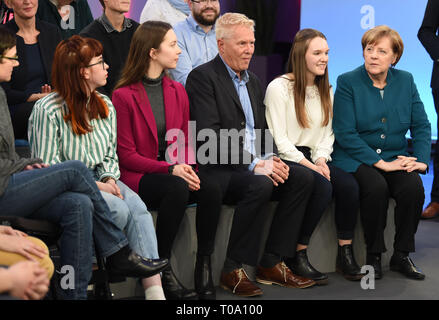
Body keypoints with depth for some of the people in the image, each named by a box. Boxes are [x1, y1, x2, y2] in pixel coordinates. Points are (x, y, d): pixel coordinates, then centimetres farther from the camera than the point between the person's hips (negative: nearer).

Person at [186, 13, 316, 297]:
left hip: (255, 165, 8)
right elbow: (210, 135, -18)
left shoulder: (252, 81, 20)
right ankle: (232, 270, -21)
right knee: (260, 185, -33)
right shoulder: (203, 77, -7)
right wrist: (254, 164, -23)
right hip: (218, 169, -8)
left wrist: (270, 159, -3)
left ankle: (271, 263, -8)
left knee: (303, 178, -12)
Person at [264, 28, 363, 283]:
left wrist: (321, 160, -4)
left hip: (315, 158, 6)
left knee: (349, 184, -22)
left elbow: (328, 133, 16)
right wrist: (308, 165, -18)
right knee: (322, 187, -32)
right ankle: (298, 257, -21)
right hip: (286, 158, -6)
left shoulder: (326, 90, 16)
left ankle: (346, 254, -12)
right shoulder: (279, 87, -6)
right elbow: (279, 139, -10)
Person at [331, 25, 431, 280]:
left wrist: (421, 160, -8)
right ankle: (373, 256, -15)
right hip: (356, 159, -3)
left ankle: (402, 255, -10)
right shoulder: (347, 82, -4)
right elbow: (345, 134, -12)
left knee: (413, 186, -27)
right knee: (376, 186, -34)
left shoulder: (406, 81, 8)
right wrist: (382, 163, -18)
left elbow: (421, 125, 9)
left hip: (396, 158, 3)